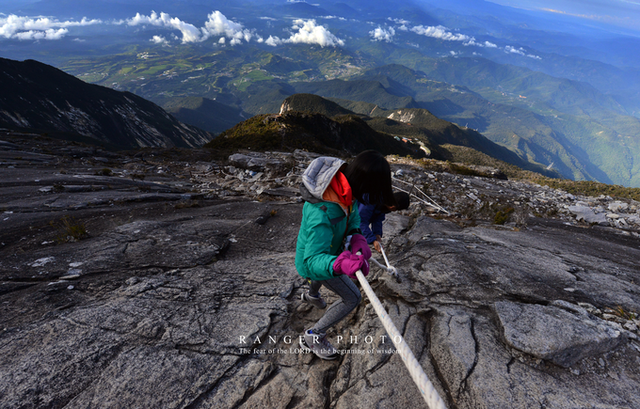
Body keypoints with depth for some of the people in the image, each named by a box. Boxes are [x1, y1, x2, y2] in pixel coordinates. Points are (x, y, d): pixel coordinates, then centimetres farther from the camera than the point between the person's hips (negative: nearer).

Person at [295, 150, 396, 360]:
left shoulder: (344, 176, -24)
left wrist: (357, 237, -25)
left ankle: (311, 294, 75)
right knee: (352, 297, 3)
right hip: (313, 257, -8)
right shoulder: (322, 216, -47)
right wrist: (341, 264, -61)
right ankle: (313, 337, 21)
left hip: (328, 246, 9)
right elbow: (313, 260, -42)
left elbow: (353, 212, -8)